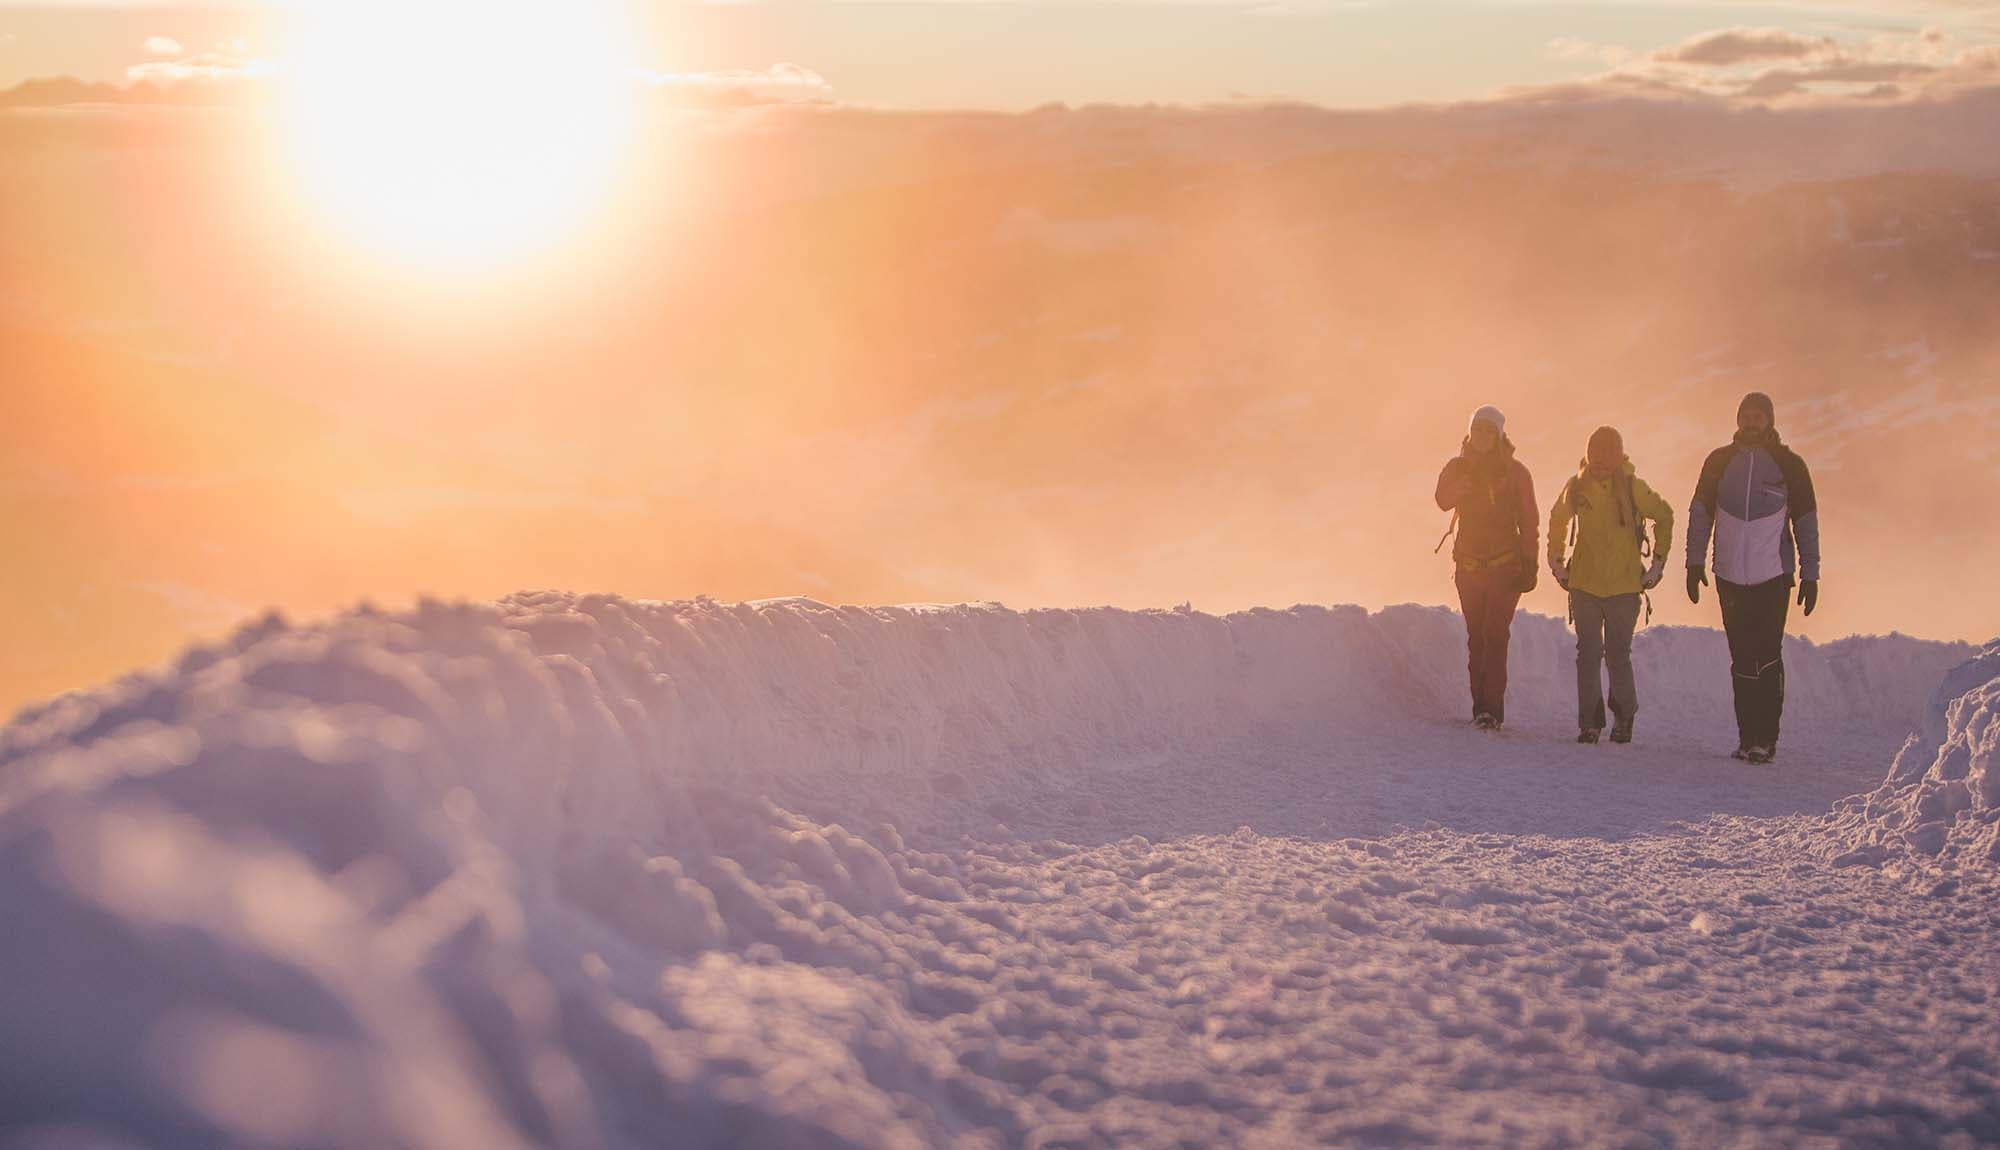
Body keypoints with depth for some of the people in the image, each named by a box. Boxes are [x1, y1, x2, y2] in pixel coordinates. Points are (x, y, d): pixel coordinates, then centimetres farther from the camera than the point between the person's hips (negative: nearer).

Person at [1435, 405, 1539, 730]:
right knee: (1476, 636, 6)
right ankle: (1480, 705, 10)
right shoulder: (1458, 467, 6)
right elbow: (1443, 499, -12)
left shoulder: (1514, 471, 0)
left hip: (1505, 565, -3)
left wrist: (1529, 564, -5)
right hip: (1469, 565, 3)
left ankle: (1492, 706, -16)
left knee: (1495, 635, -12)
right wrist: (1459, 488, -32)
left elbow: (1528, 521, 1)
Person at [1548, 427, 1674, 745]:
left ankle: (1624, 716, 22)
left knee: (1618, 655, 2)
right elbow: (1558, 519, 18)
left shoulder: (1632, 487, -7)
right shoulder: (1577, 486, -1)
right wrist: (1556, 560, 14)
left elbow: (1664, 517, 7)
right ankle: (1590, 722, 6)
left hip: (1623, 585, -2)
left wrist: (1659, 561, 5)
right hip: (1584, 584, 2)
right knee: (1588, 655, 0)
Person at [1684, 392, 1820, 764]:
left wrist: (1810, 574, 0)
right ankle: (1749, 739, 8)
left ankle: (1765, 738, -9)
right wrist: (1695, 562, 4)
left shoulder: (1789, 464, 2)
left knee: (1766, 658, -10)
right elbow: (1700, 514, 12)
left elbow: (1806, 522, 4)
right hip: (1730, 576, 2)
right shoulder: (1719, 462, 8)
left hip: (1773, 576, -2)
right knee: (1742, 660, 4)